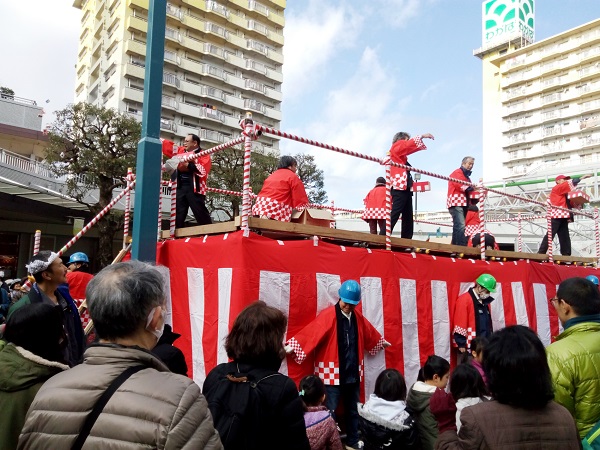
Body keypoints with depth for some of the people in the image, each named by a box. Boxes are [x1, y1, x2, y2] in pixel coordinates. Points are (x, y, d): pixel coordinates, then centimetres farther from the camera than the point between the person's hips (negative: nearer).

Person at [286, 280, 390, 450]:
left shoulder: (358, 317, 6)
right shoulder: (328, 315, -14)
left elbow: (370, 334, 25)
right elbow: (311, 333, -23)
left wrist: (381, 342, 38)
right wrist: (293, 346, -32)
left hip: (353, 373, 6)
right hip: (332, 374, -6)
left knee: (353, 410, 19)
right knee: (330, 412, -1)